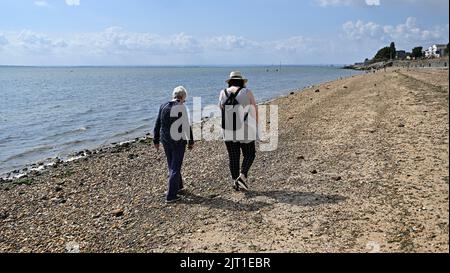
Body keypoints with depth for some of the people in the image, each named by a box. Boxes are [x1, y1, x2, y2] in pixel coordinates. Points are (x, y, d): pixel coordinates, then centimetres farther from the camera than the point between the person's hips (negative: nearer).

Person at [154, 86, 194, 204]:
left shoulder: (163, 106, 5)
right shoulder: (182, 107, -12)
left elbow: (157, 125, 9)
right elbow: (187, 126, -12)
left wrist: (156, 140, 17)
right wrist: (190, 141, -2)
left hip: (166, 141, 6)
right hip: (178, 141, -6)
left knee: (172, 166, 20)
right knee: (175, 167, 1)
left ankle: (179, 187, 37)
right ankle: (171, 196, 2)